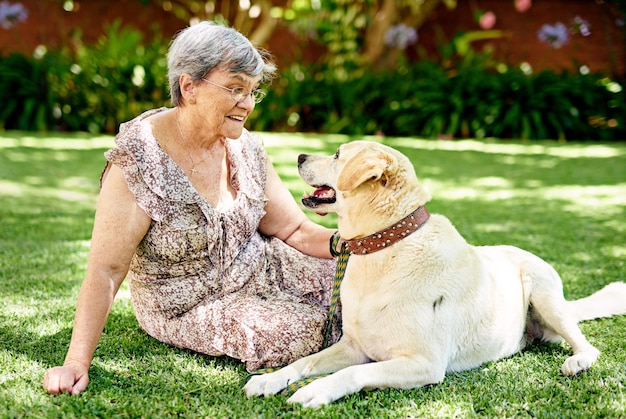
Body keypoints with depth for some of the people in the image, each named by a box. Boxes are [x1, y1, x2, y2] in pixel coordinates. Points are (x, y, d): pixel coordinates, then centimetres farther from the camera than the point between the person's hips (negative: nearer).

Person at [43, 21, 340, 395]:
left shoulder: (245, 147, -5)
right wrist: (77, 362, -32)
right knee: (300, 332, -24)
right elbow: (106, 271, -25)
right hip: (190, 306, -6)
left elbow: (294, 230, 0)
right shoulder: (138, 163, -24)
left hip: (256, 271, 6)